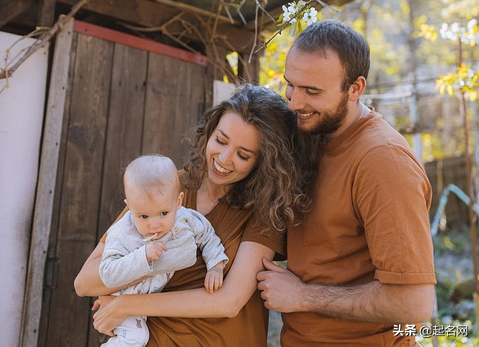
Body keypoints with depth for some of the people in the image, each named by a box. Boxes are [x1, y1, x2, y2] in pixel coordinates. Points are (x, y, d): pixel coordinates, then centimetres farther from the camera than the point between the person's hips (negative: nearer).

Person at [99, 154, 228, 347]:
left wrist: (216, 267, -12)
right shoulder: (121, 236, -28)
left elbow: (207, 235, 0)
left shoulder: (186, 219, -18)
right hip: (132, 300, -4)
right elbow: (108, 276, -32)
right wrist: (142, 256, -43)